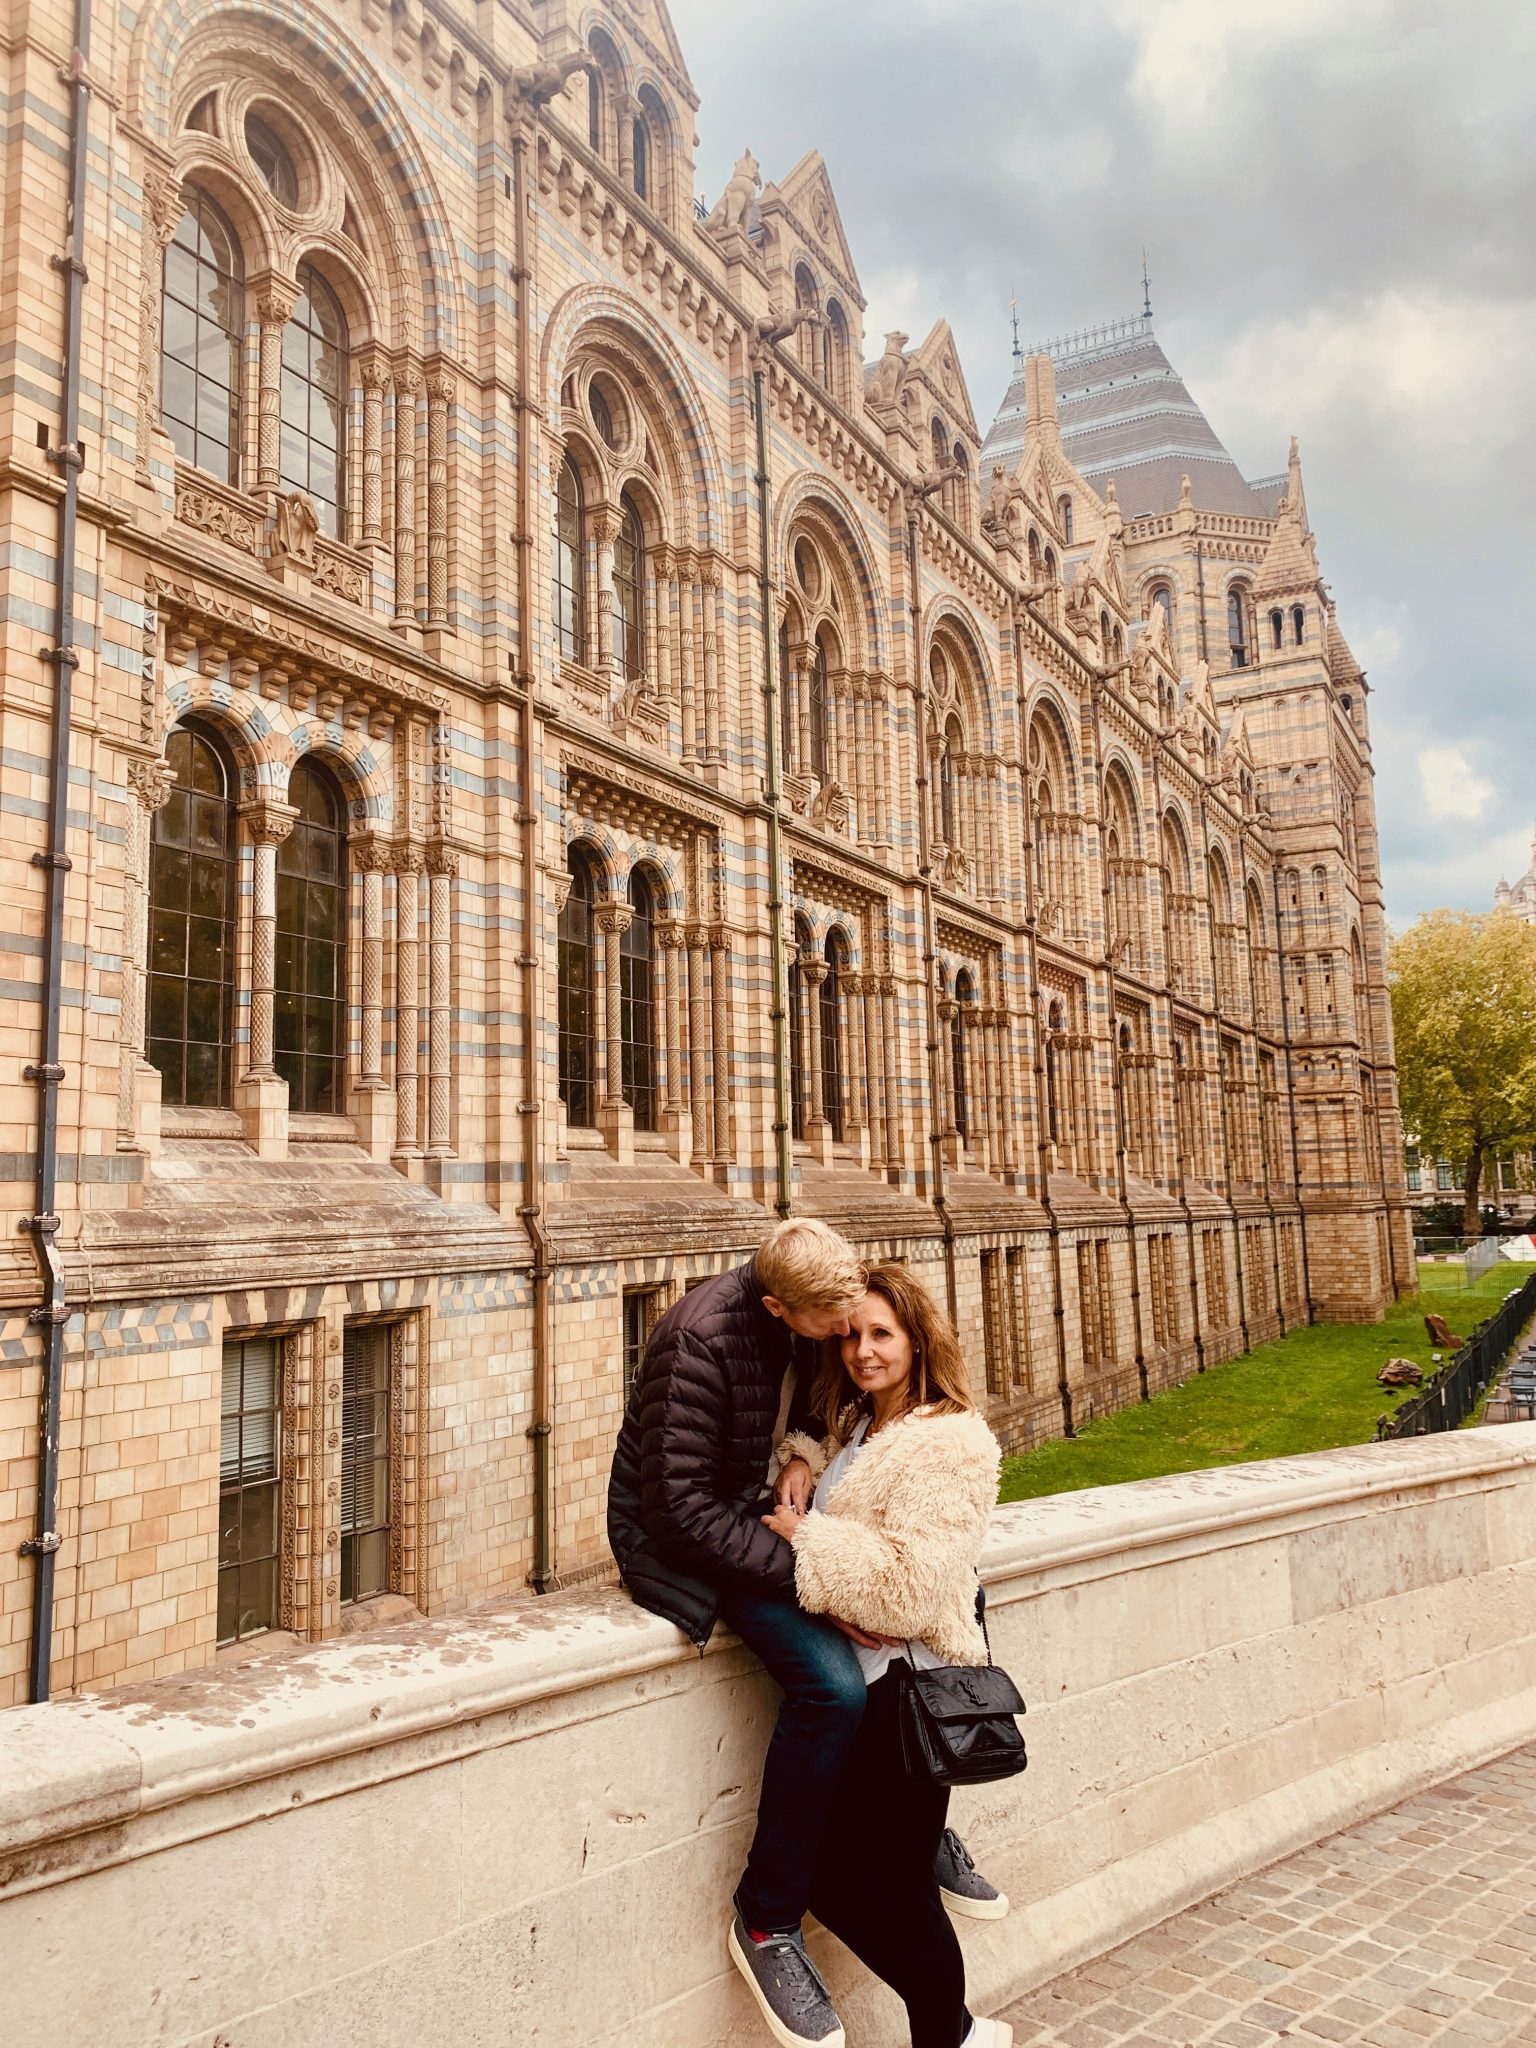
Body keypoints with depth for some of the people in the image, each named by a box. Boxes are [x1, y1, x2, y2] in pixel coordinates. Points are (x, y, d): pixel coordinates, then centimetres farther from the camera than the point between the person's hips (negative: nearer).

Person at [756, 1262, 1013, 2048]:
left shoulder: (947, 1444, -17)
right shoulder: (854, 1427, 10)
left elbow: (911, 1588, -24)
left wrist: (805, 1534, -16)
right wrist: (801, 1458, 4)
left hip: (907, 1686, -9)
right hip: (856, 1682, 9)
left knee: (889, 1883, 5)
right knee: (834, 1876, 13)